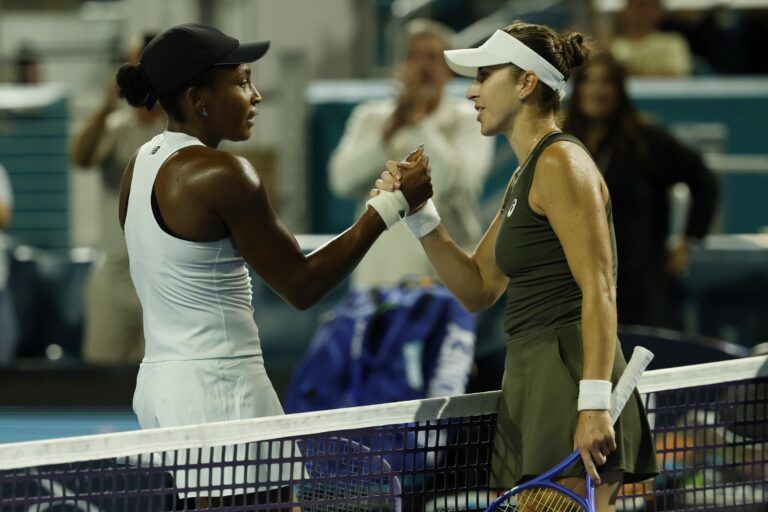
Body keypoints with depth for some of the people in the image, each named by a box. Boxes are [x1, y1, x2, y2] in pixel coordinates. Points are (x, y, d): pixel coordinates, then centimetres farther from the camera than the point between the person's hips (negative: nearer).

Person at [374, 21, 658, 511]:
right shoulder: (526, 175, 21)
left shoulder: (561, 162, -9)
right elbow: (478, 290, 22)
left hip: (571, 383, -10)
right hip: (534, 385, 10)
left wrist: (594, 405, -25)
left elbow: (600, 290, -17)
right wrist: (421, 214, 10)